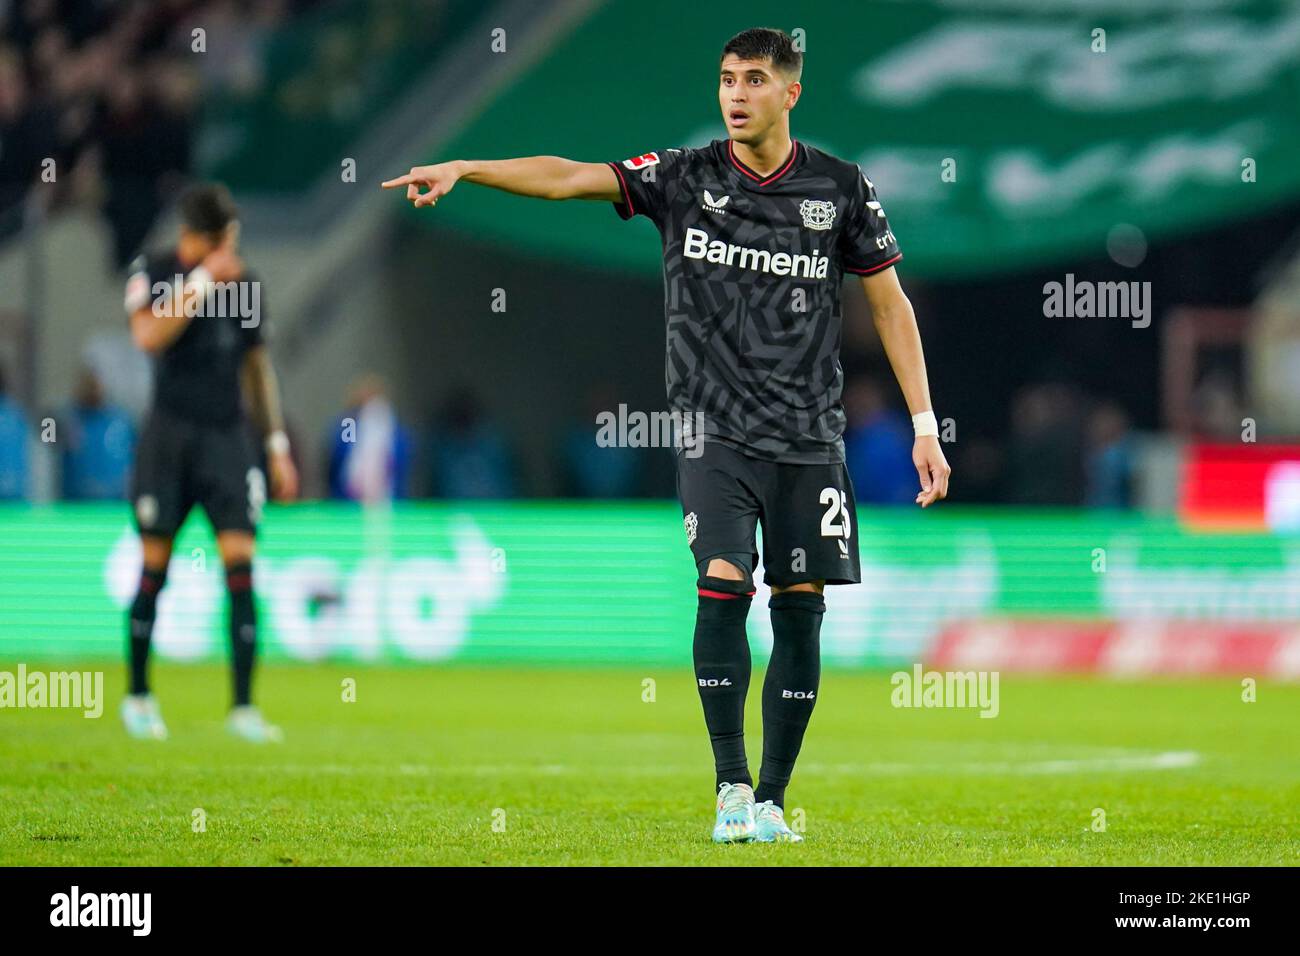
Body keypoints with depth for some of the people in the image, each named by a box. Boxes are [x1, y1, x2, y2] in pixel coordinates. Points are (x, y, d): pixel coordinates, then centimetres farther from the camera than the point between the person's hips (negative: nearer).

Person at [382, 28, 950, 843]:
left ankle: (771, 801, 12)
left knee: (800, 609, 2)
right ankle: (731, 787, -7)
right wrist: (463, 169, -25)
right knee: (723, 583, -17)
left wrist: (924, 424, 4)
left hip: (811, 437, 1)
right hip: (717, 430, -1)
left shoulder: (840, 188, 2)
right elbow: (571, 177, -11)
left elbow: (890, 302, 8)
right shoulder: (685, 178, 0)